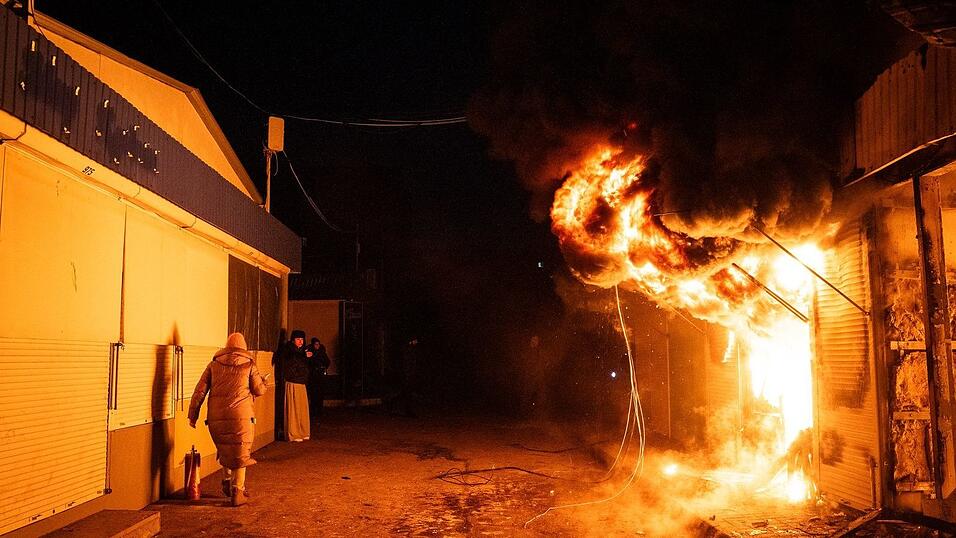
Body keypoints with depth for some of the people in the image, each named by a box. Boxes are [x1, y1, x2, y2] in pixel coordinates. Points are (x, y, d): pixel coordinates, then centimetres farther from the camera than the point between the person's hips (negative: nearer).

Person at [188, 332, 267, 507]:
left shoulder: (214, 364, 8)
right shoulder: (249, 364, 1)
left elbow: (200, 390, 4)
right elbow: (259, 390, 6)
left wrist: (193, 414, 8)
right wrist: (263, 381, 27)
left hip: (216, 417, 3)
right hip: (241, 415, -3)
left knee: (225, 449, 25)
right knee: (240, 453, 7)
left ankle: (227, 480, 22)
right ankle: (238, 492, 8)